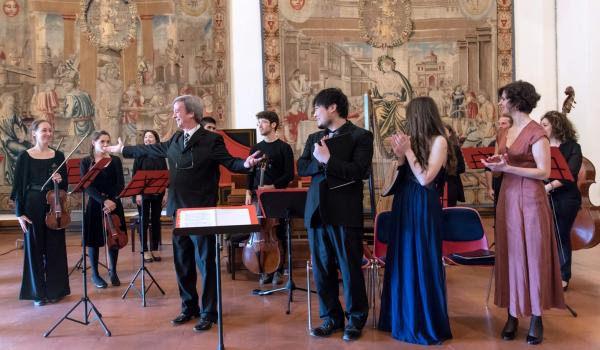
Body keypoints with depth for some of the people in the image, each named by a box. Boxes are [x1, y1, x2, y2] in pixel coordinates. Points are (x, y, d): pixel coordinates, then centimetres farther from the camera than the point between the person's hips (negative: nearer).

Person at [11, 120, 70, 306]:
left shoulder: (58, 155, 6)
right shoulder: (25, 156, -2)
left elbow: (66, 184, 9)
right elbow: (19, 185, -3)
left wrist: (60, 180, -14)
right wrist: (20, 213, -8)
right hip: (33, 206, -2)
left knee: (55, 248, 7)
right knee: (34, 248, 5)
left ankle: (55, 289, 20)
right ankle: (38, 292, 17)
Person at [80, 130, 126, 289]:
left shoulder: (116, 160, 4)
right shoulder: (86, 162, 0)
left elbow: (120, 184, -4)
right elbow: (87, 186, -11)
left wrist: (113, 200, -20)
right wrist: (103, 200, -24)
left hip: (114, 204, 2)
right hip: (95, 205, -1)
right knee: (94, 240, 5)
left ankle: (113, 272, 22)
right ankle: (95, 273, 20)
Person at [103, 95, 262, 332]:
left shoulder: (211, 140, -8)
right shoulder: (174, 141, 12)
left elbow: (229, 162, -14)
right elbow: (149, 149, 24)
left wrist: (245, 164, -34)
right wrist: (123, 149, 32)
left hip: (202, 211, -7)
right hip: (179, 210, 7)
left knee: (205, 262, 1)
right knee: (182, 262, 15)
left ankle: (209, 313, 13)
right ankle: (189, 307, 30)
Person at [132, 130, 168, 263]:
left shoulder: (161, 156, 5)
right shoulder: (140, 155, -2)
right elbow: (134, 175, -5)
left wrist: (166, 193, 0)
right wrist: (137, 193, -13)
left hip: (158, 193, 3)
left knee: (156, 220, 8)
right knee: (144, 221, 2)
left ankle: (155, 249, 18)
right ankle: (145, 250, 11)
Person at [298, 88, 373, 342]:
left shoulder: (361, 136, -3)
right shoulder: (314, 138, 15)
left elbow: (359, 171, -15)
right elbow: (301, 168, 5)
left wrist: (328, 160, -17)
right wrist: (319, 160, -13)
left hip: (345, 214, -5)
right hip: (317, 212, 6)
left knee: (350, 269, 6)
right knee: (321, 270, 11)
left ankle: (355, 319, 24)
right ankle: (331, 317, 26)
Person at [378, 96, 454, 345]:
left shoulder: (438, 141, -9)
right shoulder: (415, 140, 10)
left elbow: (425, 178, -18)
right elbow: (404, 177, 9)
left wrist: (408, 151, -13)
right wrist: (400, 155, -4)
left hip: (423, 208, -8)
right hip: (404, 205, 8)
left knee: (422, 263, 0)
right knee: (403, 261, 14)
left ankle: (427, 324, 16)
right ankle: (404, 317, 29)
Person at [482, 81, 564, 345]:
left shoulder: (536, 132, -11)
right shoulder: (504, 133, 12)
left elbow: (544, 172, -15)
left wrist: (507, 168, -21)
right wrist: (493, 166, -4)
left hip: (530, 199, -7)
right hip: (507, 198, 7)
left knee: (532, 255, 1)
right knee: (510, 255, 8)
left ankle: (536, 318, 14)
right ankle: (513, 314, 17)